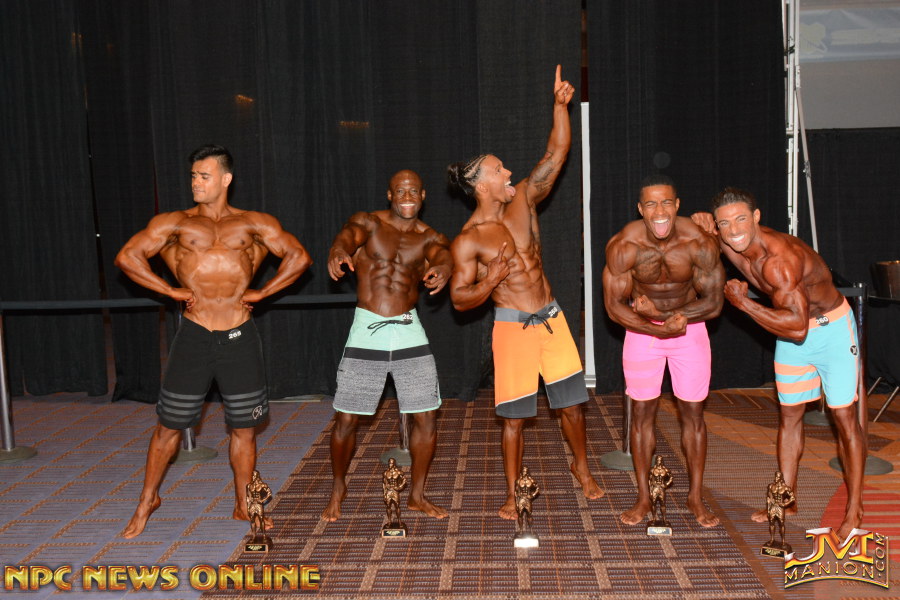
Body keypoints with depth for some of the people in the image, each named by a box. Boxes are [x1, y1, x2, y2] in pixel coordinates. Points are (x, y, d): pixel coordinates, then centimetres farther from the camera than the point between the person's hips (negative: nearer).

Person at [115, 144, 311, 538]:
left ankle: (243, 505, 25)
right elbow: (127, 257, 3)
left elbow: (299, 257, 7)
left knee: (244, 428, 8)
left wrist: (261, 292, 1)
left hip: (240, 337, 1)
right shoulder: (175, 223, 6)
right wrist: (172, 291, -2)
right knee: (169, 425, 7)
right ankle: (148, 500, 28)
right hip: (194, 336, 0)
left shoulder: (253, 224, 7)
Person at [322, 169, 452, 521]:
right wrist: (338, 254, -45)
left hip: (409, 332, 2)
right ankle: (338, 487, 28)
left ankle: (417, 495, 21)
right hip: (366, 332, -2)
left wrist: (441, 269, -42)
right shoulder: (368, 223, 2)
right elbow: (347, 237, -20)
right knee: (346, 420, 1)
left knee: (426, 417, 1)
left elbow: (442, 255, -16)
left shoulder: (430, 237, 7)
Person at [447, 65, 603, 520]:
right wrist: (492, 279, -25)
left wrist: (560, 105, -8)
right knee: (514, 416, 4)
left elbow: (557, 152, 1)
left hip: (552, 319, 5)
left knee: (572, 402, 14)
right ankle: (512, 495, 22)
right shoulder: (468, 240, -11)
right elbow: (459, 299, -9)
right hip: (513, 327, -4)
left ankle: (582, 469, 39)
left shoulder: (524, 200, 1)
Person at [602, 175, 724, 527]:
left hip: (690, 326, 0)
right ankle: (643, 497, 18)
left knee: (692, 412, 5)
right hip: (642, 329, 0)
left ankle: (695, 496, 20)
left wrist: (659, 311, -21)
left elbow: (713, 303, -13)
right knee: (643, 411, 4)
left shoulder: (700, 244, -22)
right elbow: (615, 306, -15)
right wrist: (660, 329, -25)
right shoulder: (623, 246, -22)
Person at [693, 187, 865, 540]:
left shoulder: (780, 258, -36)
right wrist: (704, 222, -15)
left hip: (831, 329, -7)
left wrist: (743, 303, -34)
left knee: (844, 418, -1)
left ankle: (854, 511, 10)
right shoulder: (730, 245, -14)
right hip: (792, 332, 7)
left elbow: (797, 328, -39)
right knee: (789, 415, 12)